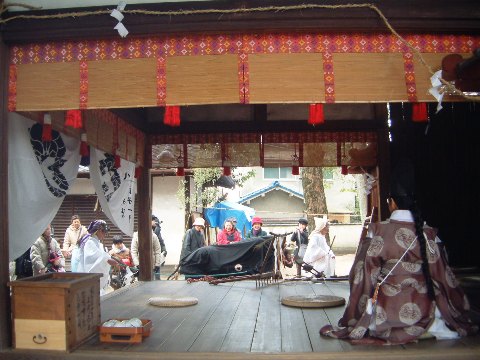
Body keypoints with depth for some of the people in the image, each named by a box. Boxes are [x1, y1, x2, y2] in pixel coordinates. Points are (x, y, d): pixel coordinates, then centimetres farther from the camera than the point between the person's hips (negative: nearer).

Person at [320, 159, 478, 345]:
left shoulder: (378, 231, -11)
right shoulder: (427, 232, -3)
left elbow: (366, 271, -8)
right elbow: (441, 274, 4)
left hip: (388, 309, -2)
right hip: (423, 308, 2)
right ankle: (430, 325, 2)